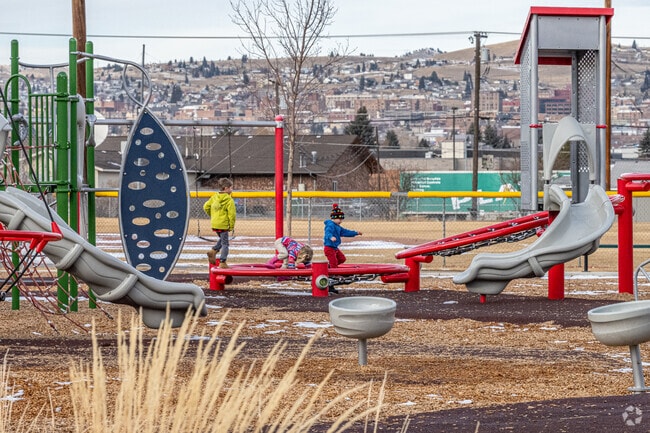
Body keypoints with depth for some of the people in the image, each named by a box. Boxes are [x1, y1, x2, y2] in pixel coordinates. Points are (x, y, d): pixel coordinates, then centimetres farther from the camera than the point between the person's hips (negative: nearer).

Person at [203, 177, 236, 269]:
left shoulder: (214, 197, 6)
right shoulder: (229, 200, -14)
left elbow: (206, 207, 11)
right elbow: (231, 214, -16)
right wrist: (232, 226, -5)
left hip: (214, 224, 7)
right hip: (223, 225, -7)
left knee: (222, 239, 27)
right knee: (225, 243, 3)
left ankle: (213, 251, 9)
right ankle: (222, 263, 1)